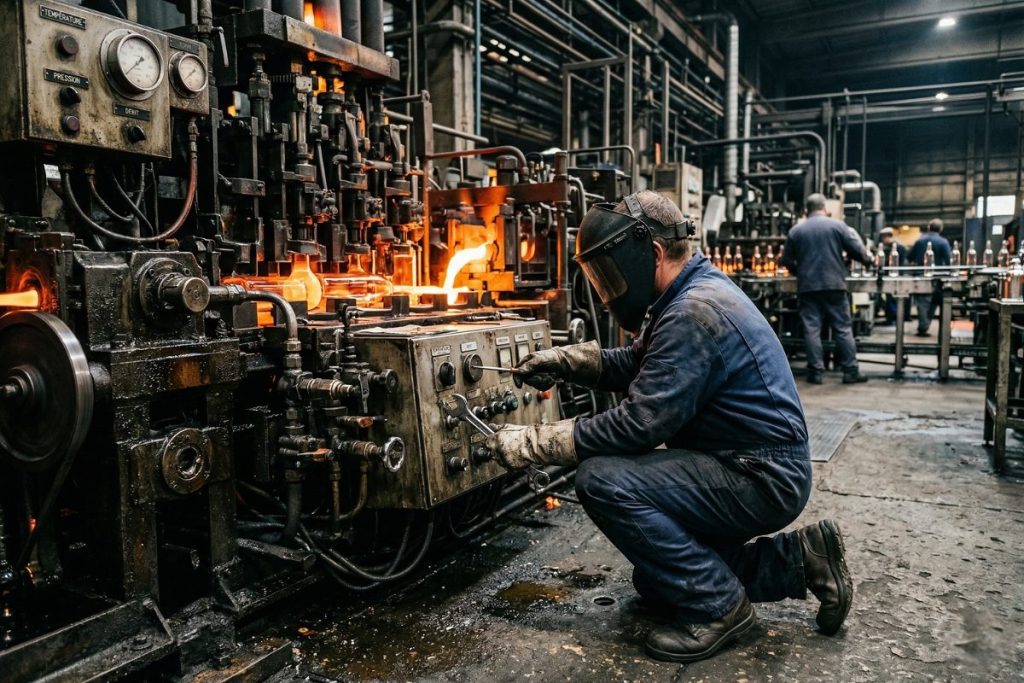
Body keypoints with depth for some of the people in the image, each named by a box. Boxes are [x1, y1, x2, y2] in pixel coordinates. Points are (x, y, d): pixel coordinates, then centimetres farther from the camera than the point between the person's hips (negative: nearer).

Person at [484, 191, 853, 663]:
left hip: (761, 478, -10)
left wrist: (534, 444, -22)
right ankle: (798, 561, 18)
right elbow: (637, 367, 18)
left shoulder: (694, 312, -25)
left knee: (602, 479, -24)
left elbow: (640, 423, -28)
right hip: (750, 467, 10)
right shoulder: (693, 293, 8)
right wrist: (568, 361, 2)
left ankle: (718, 606, -9)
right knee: (656, 579, 19)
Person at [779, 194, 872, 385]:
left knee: (811, 329, 3)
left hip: (807, 286, 1)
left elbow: (787, 261, 10)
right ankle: (851, 371, 6)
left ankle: (816, 372, 3)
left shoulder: (795, 231, 6)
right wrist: (868, 260, 21)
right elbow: (856, 250, 1)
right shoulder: (838, 225, 1)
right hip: (834, 284, -1)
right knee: (843, 328, 4)